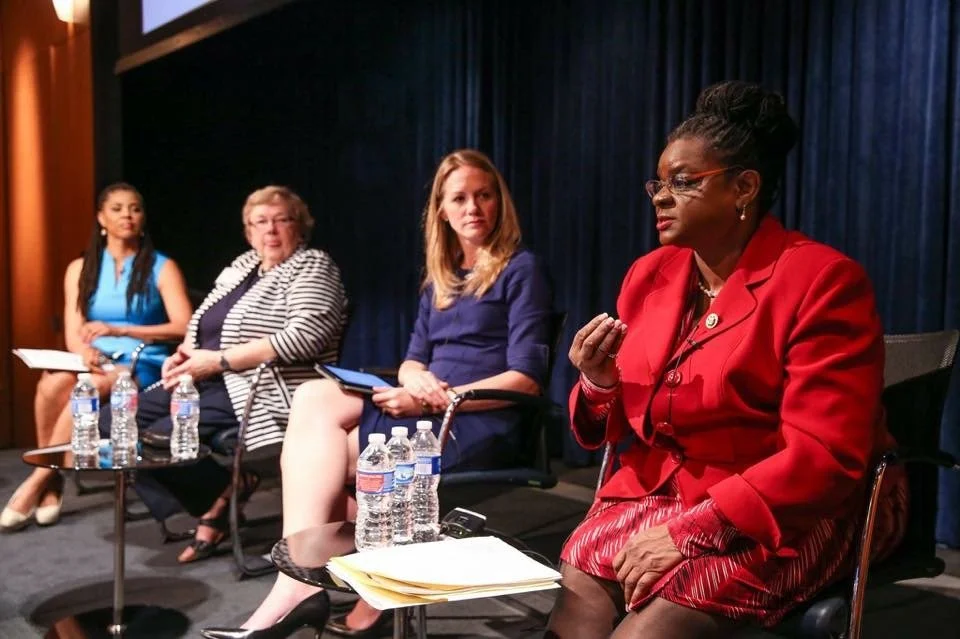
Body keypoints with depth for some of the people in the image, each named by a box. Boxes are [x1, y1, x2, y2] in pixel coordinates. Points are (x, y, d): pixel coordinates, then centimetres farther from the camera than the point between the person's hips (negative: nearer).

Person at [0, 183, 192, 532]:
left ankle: (36, 482, -20)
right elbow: (73, 333, 3)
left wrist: (118, 330, -16)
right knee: (54, 383, -32)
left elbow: (184, 327, -9)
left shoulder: (162, 267, 4)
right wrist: (87, 352, -22)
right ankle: (52, 483, -18)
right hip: (95, 363, 3)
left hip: (144, 366, -3)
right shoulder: (81, 268, 13)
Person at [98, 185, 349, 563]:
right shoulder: (242, 265, 18)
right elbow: (202, 323, 25)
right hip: (206, 383, 9)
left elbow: (305, 336, -21)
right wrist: (183, 355, 0)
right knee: (113, 421, 0)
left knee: (160, 438, -25)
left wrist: (218, 360, -19)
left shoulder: (311, 267, -5)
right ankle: (207, 505, 1)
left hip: (258, 391, -9)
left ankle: (220, 501, 1)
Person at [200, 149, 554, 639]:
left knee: (321, 453, -19)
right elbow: (412, 362, 16)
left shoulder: (521, 270, -3)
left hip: (482, 425, -7)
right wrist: (417, 380, -9)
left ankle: (302, 583, -5)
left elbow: (525, 379, -12)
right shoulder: (440, 280, 20)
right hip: (429, 414, 7)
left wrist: (440, 398, -18)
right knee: (314, 399, -16)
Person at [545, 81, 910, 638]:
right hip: (653, 496, 5)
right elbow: (621, 427, 14)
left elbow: (823, 458, -17)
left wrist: (694, 530, -21)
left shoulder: (823, 281, -10)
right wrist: (599, 385, -9)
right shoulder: (649, 275, 7)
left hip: (791, 516, -5)